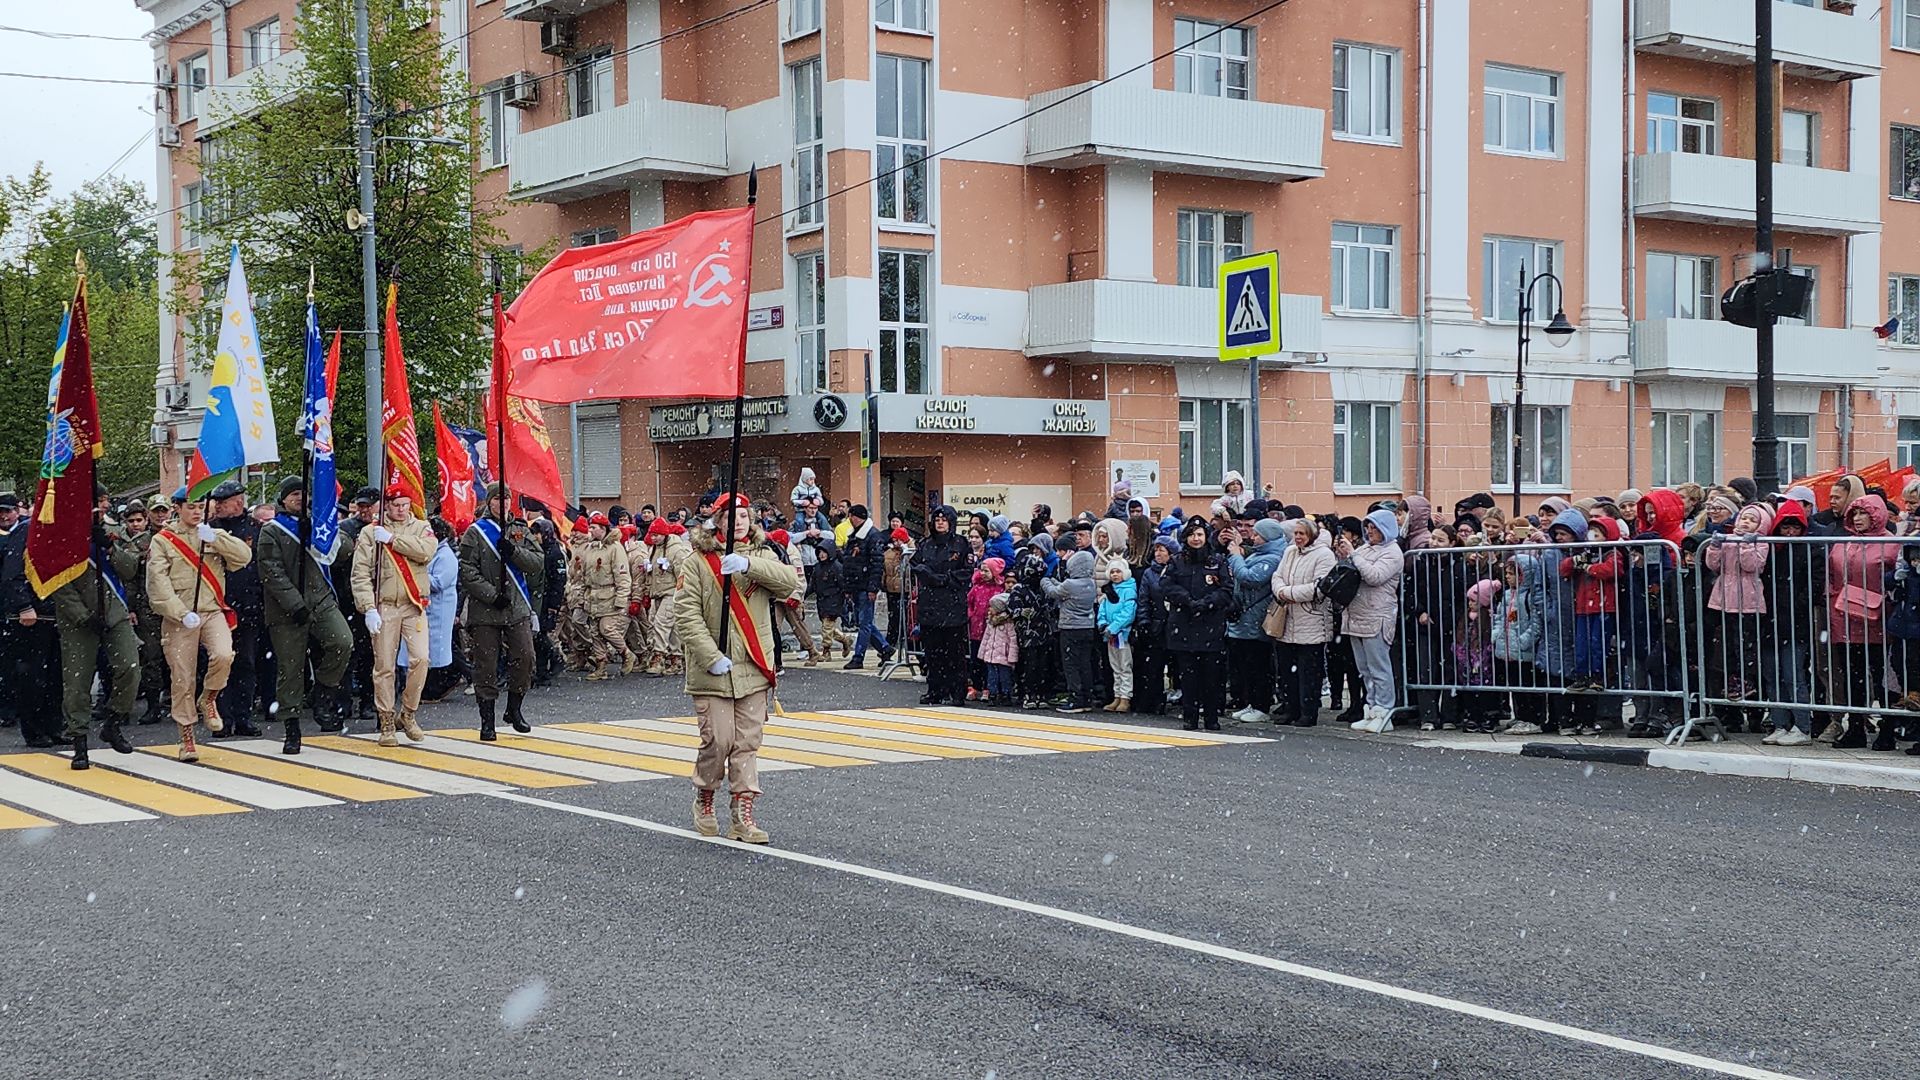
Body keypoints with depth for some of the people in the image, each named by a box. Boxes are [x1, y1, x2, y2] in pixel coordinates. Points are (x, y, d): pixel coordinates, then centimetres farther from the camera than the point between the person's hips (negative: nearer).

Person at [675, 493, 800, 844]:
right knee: (718, 740, -4)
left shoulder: (761, 557, 9)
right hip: (713, 672, -3)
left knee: (747, 742, 4)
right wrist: (711, 657, -17)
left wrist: (748, 565, -25)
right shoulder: (699, 561, -2)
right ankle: (704, 800, 22)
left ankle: (742, 815, 9)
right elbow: (686, 613, -9)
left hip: (754, 668, 3)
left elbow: (790, 581, -11)